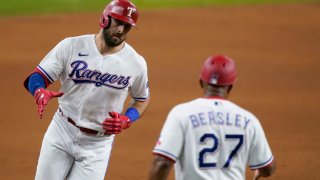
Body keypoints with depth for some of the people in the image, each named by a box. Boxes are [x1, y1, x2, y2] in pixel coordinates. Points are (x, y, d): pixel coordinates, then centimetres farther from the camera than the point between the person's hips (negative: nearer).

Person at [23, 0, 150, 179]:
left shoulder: (137, 63, -6)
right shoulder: (71, 46, -9)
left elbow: (142, 99, 10)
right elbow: (37, 77, -8)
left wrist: (126, 120, -11)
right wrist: (40, 93, -33)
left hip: (98, 143, -1)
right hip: (62, 131, 1)